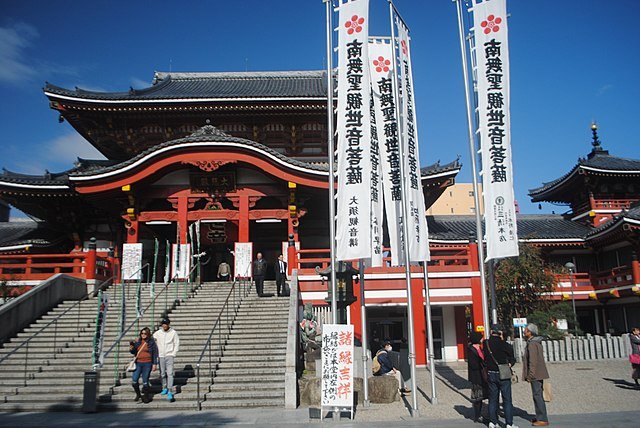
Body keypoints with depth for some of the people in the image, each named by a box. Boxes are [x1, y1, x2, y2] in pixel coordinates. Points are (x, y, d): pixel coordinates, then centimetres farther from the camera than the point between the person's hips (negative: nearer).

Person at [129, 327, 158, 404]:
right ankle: (138, 394, 21)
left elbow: (155, 354, -1)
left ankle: (146, 397, 17)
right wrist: (131, 349, -7)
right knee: (134, 381, -2)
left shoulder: (151, 342, -2)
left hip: (147, 364, -3)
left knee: (145, 381, 1)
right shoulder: (138, 341, 7)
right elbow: (134, 352, 16)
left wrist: (154, 364, -5)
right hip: (138, 363, 3)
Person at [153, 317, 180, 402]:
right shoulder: (157, 333, 4)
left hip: (169, 356, -3)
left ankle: (170, 392, -11)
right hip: (161, 356, 3)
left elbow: (177, 344, 0)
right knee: (162, 374, 10)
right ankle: (164, 388, 28)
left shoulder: (173, 333, -2)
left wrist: (173, 354, -6)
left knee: (170, 373, -11)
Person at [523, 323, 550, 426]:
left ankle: (543, 420, 0)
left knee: (537, 396, -5)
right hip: (539, 374, 10)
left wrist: (530, 375, -17)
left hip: (535, 375, -10)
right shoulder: (537, 342, 14)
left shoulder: (532, 344, -18)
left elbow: (533, 361, -21)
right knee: (537, 395, 16)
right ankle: (540, 417, 25)